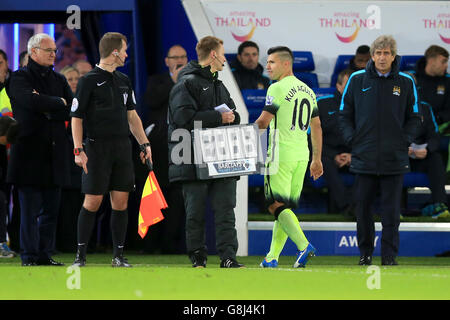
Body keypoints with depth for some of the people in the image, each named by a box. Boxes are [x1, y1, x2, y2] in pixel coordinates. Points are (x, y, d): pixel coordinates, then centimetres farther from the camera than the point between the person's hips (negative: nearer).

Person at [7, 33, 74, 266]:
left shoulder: (59, 80, 17)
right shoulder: (20, 78, 0)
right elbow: (31, 100, -19)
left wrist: (48, 110, -7)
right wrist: (59, 103, -6)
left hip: (54, 152, 5)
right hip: (30, 153, -5)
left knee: (51, 209, 4)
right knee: (30, 209, -6)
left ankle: (45, 254, 9)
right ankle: (29, 256, -3)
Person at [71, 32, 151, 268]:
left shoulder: (123, 81, 14)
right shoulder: (89, 80, -5)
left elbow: (132, 116, 21)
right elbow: (76, 118, -7)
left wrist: (145, 144, 13)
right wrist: (78, 150, -15)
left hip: (122, 148, 6)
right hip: (97, 148, -6)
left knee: (121, 201, 3)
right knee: (92, 201, -6)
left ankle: (118, 256, 8)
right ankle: (80, 255, 2)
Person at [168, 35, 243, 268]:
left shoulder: (219, 86, 21)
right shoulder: (187, 83, -6)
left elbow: (234, 116, 21)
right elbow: (184, 117, -18)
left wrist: (230, 118, -3)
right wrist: (218, 118, -16)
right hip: (194, 162, -7)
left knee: (225, 209, -1)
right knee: (196, 212, 0)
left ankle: (228, 257, -3)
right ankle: (197, 258, 8)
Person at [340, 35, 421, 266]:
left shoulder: (405, 83, 4)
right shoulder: (357, 80, 3)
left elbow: (414, 117, 13)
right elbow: (344, 114, 11)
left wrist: (405, 141, 0)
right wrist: (352, 139, 0)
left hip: (394, 160, 0)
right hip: (364, 158, 0)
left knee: (391, 211, 1)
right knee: (362, 208, 4)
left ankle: (389, 255, 7)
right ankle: (365, 252, 17)